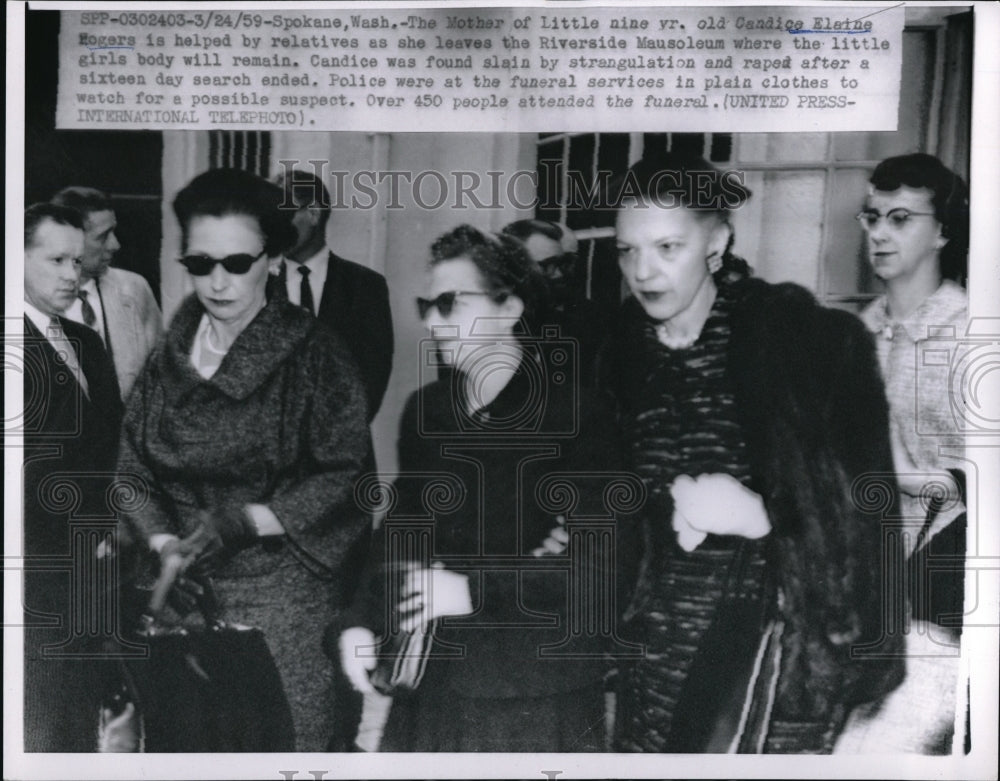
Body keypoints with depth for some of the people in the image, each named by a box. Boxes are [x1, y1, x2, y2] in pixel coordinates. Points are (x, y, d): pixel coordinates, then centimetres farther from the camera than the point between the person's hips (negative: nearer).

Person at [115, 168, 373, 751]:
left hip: (285, 599, -3)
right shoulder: (172, 352, 6)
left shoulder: (314, 354, -7)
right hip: (187, 594, 4)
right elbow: (134, 463, 5)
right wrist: (164, 544, -10)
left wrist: (249, 521, -18)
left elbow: (349, 479, -11)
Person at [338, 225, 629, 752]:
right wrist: (363, 619, 8)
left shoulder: (576, 418, -13)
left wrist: (474, 591, -20)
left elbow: (607, 565, -18)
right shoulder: (425, 410, 8)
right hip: (432, 684, 6)